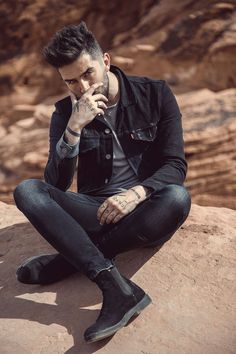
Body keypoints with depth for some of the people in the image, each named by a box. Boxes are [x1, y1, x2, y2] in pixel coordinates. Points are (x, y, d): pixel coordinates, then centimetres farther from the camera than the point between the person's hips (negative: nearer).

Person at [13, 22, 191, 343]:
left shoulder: (155, 94, 0)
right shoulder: (65, 112, 4)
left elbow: (176, 165, -5)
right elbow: (56, 184, -6)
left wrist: (136, 193, -24)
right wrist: (74, 128, -21)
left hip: (145, 212, -1)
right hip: (95, 213, 2)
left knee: (177, 197, -35)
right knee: (27, 191, -22)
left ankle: (67, 259, -22)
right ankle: (117, 287, -36)